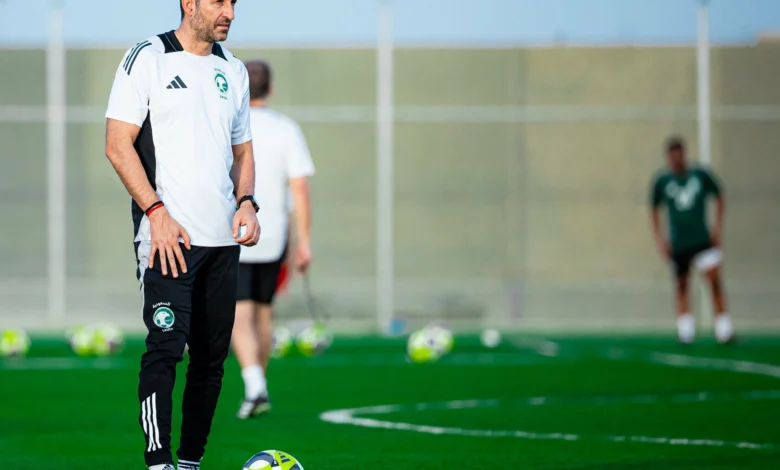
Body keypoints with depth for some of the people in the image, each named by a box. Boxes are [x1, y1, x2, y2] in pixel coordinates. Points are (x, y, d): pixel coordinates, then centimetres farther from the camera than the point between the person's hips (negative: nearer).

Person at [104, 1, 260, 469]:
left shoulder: (233, 71, 16)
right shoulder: (148, 58, -3)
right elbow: (118, 145, -8)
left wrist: (246, 201, 3)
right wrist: (157, 212, -16)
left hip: (223, 238, 7)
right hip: (168, 235, -7)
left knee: (212, 358, 7)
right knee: (166, 347, -15)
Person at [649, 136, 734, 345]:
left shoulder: (701, 175, -1)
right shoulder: (662, 181, -1)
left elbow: (718, 197, 12)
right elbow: (654, 210, 12)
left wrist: (718, 227, 4)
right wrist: (659, 238, 4)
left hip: (703, 239, -1)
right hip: (678, 245, 1)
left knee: (714, 278, -12)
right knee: (682, 286, 5)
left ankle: (724, 329, -11)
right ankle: (685, 331, 15)